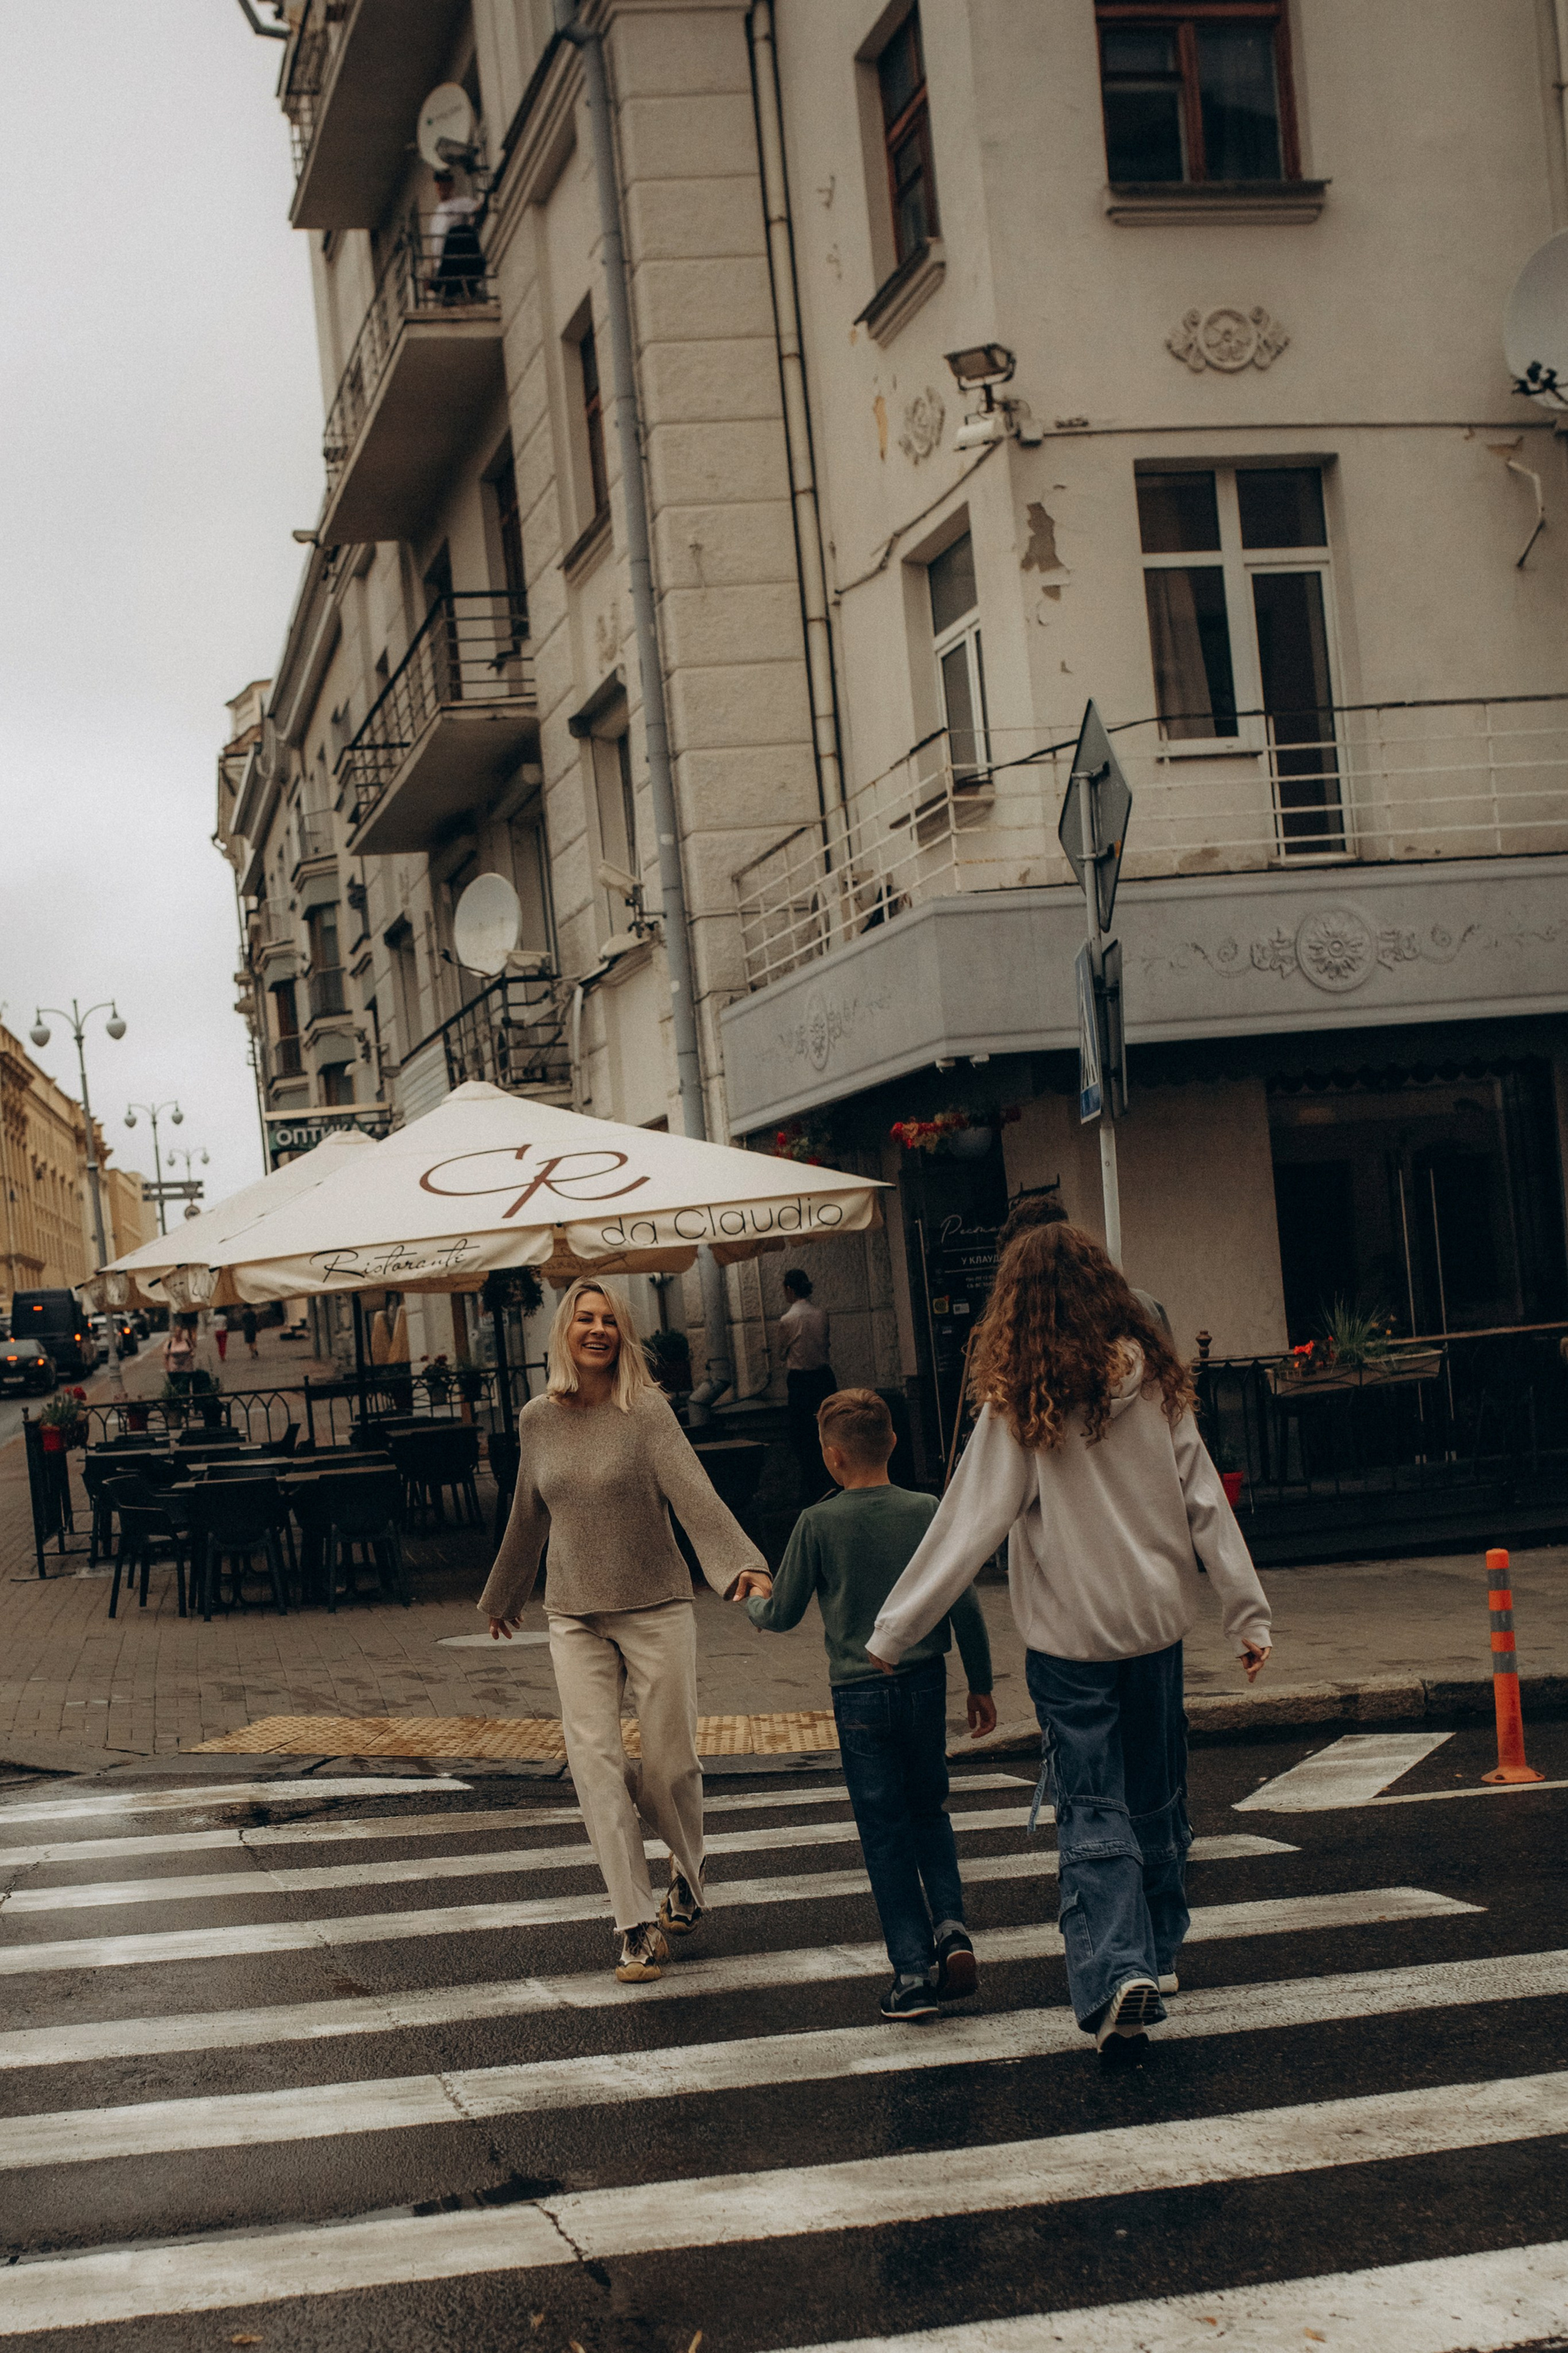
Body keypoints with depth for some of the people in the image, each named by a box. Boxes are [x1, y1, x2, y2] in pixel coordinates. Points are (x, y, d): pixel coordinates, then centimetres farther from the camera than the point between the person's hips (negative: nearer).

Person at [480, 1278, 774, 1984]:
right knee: (593, 1760, -10)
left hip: (656, 1610, -3)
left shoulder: (646, 1411, -7)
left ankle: (686, 1877, 31)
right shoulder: (537, 1420, 5)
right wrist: (502, 1595, 31)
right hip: (575, 1617, 3)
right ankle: (637, 1926, -8)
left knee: (669, 1764, 1)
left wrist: (741, 1563, -35)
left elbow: (695, 1494, -19)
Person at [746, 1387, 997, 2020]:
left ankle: (913, 1970, 2)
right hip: (926, 1685, 2)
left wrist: (751, 1606, 22)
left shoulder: (819, 1523, -9)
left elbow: (783, 1613, -1)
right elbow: (964, 1604, -1)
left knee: (885, 1832, 5)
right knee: (929, 1812, 20)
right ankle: (950, 1925, 0)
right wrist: (980, 1684, 10)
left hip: (859, 1695, -2)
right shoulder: (926, 1512, -3)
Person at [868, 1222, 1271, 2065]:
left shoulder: (1020, 1404, -12)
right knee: (1157, 1797, 18)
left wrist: (893, 1630, -5)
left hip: (1070, 1635, -4)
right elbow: (1205, 1506, 2)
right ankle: (1158, 1953, 31)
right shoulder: (1156, 1384, -1)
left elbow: (969, 1526, -11)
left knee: (1092, 1810, 0)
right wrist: (1248, 1613, 8)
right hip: (1156, 1620, 4)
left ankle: (1116, 1969, -14)